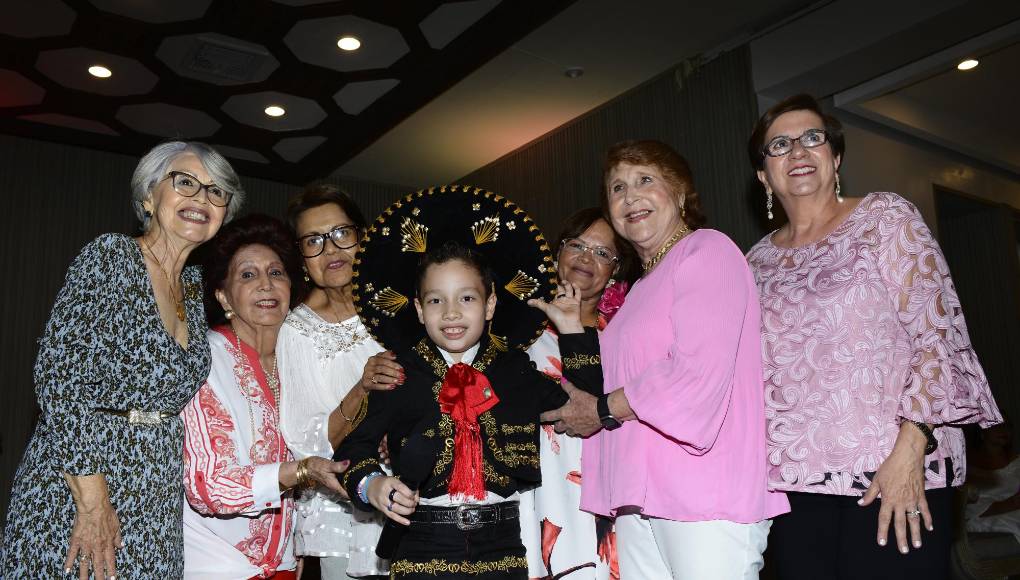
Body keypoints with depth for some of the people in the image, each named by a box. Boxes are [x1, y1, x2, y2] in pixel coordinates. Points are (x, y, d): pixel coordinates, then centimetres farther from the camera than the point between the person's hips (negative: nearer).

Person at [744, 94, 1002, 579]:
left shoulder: (885, 217, 1)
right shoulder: (758, 262, 11)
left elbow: (938, 333, -7)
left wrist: (910, 447, -16)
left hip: (897, 469, -3)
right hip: (794, 478, 3)